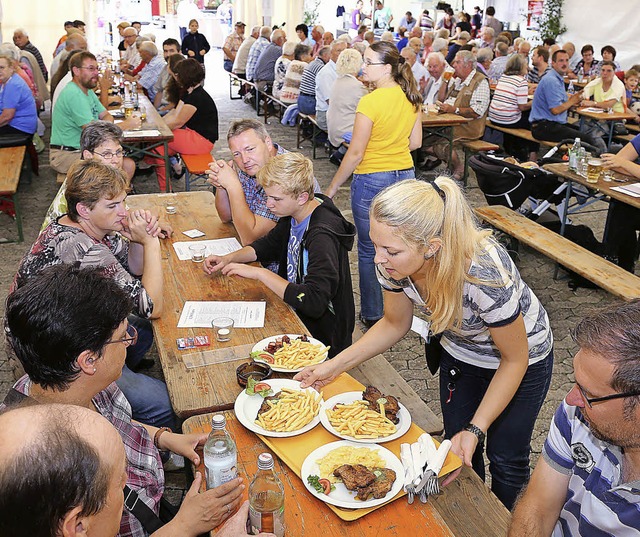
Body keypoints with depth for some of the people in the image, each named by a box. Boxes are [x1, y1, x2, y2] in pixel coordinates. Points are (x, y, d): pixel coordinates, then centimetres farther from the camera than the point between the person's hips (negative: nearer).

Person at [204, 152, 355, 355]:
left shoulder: (322, 235, -29)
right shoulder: (294, 214, -1)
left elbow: (314, 302, -36)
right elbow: (268, 246, 17)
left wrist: (260, 273, -30)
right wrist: (228, 259, 0)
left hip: (322, 337, -8)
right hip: (295, 312, 8)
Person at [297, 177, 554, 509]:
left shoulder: (486, 274, -42)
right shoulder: (393, 263, -27)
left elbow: (515, 360, -24)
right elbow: (395, 324, -6)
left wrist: (475, 430, -24)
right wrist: (334, 366, -16)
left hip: (522, 360, -4)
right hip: (459, 354, 4)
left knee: (506, 456, 12)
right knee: (457, 449, 15)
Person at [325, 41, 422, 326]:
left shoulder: (370, 102, -19)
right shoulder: (410, 97, 2)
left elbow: (355, 153, -17)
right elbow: (415, 142, 9)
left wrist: (332, 188, -8)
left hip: (372, 181, -7)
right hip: (405, 175, 7)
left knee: (369, 251, 8)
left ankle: (373, 314, 20)